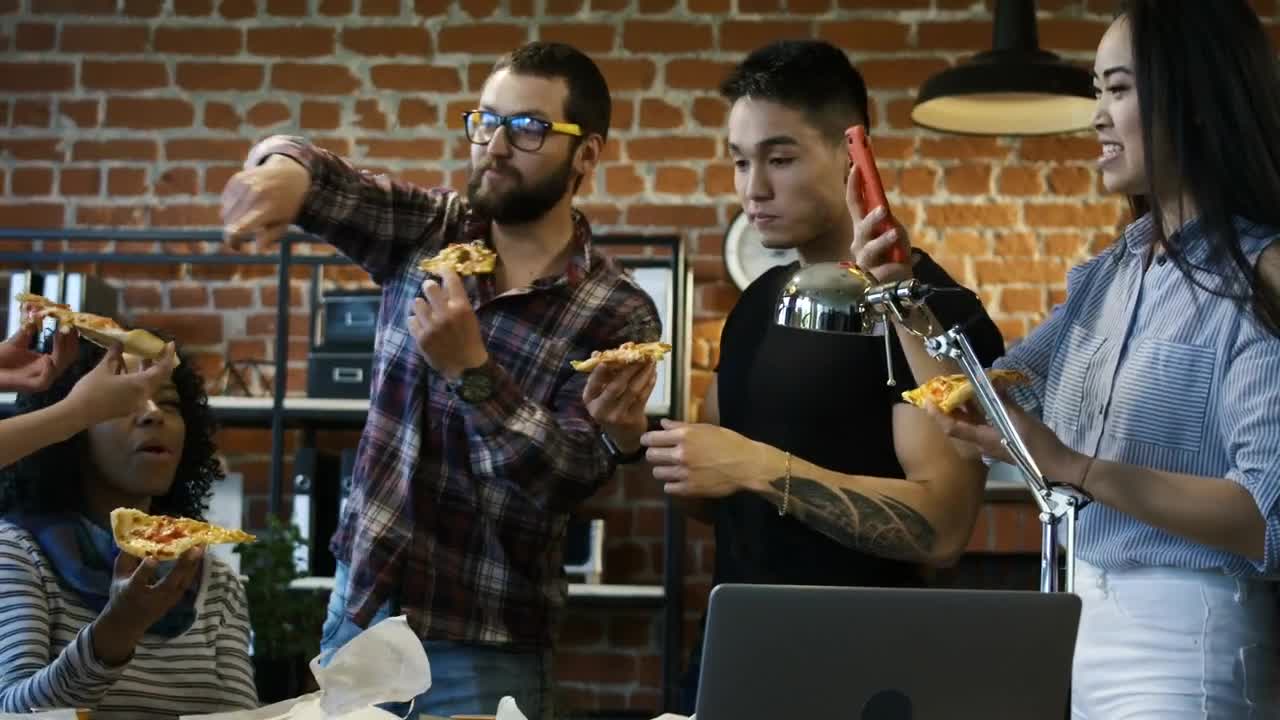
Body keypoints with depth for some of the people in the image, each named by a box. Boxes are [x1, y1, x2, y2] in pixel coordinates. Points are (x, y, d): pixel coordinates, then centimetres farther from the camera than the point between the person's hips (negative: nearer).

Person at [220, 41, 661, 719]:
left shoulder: (619, 314, -8)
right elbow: (326, 184, -12)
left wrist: (471, 370, -28)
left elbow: (564, 480, -16)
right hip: (356, 610, 4)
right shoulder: (428, 232, 3)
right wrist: (283, 168, -35)